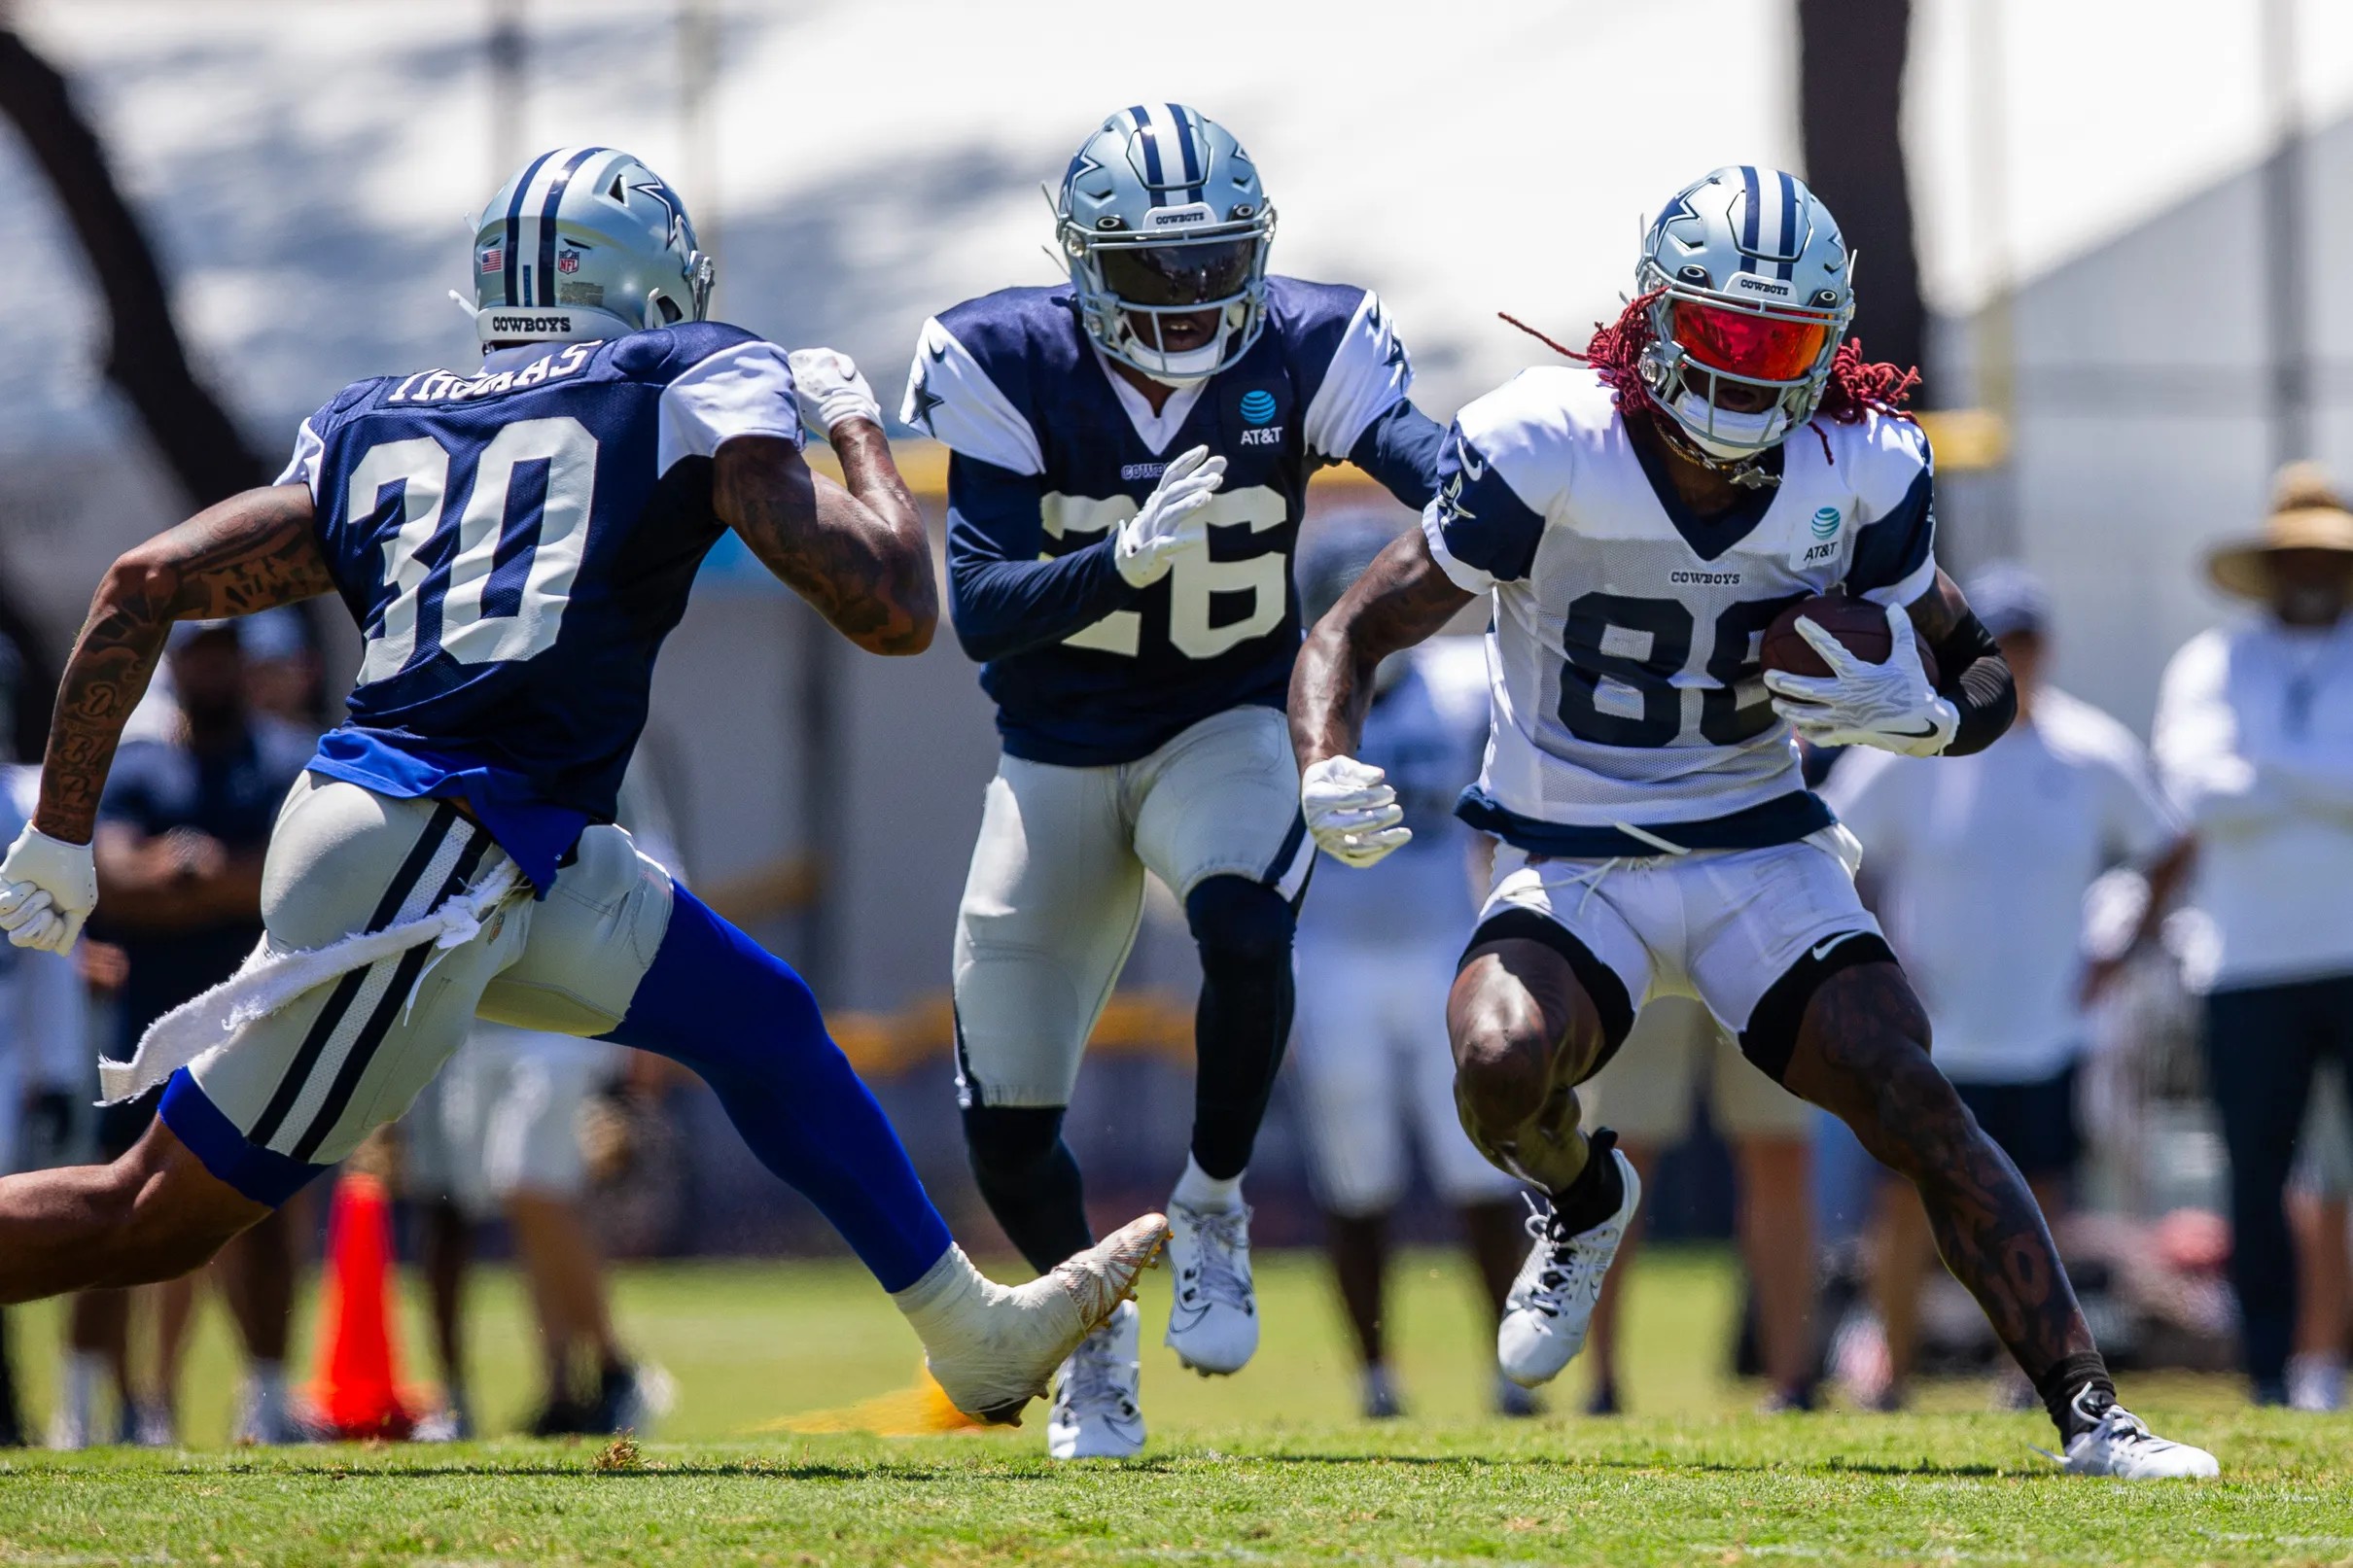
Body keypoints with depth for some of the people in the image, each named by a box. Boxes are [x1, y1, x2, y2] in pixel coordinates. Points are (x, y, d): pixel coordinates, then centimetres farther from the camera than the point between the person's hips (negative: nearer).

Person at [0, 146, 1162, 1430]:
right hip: (417, 867, -8)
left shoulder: (375, 428, 18)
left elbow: (146, 586, 13)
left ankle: (976, 1337, 35)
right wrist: (858, 429, 15)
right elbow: (890, 611, -4)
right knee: (160, 1219, -3)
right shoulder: (696, 389, 1)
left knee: (761, 1025, 23)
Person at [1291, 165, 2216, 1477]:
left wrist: (1920, 714, -19)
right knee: (1502, 1067, -30)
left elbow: (1984, 676, 7)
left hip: (1761, 852, 2)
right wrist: (1330, 776, -31)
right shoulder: (1542, 454, -15)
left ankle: (2090, 1414, -12)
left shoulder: (1861, 477, -6)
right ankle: (1584, 1201, 8)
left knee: (1922, 1109, -16)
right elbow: (1355, 634, -10)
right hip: (1572, 866, -2)